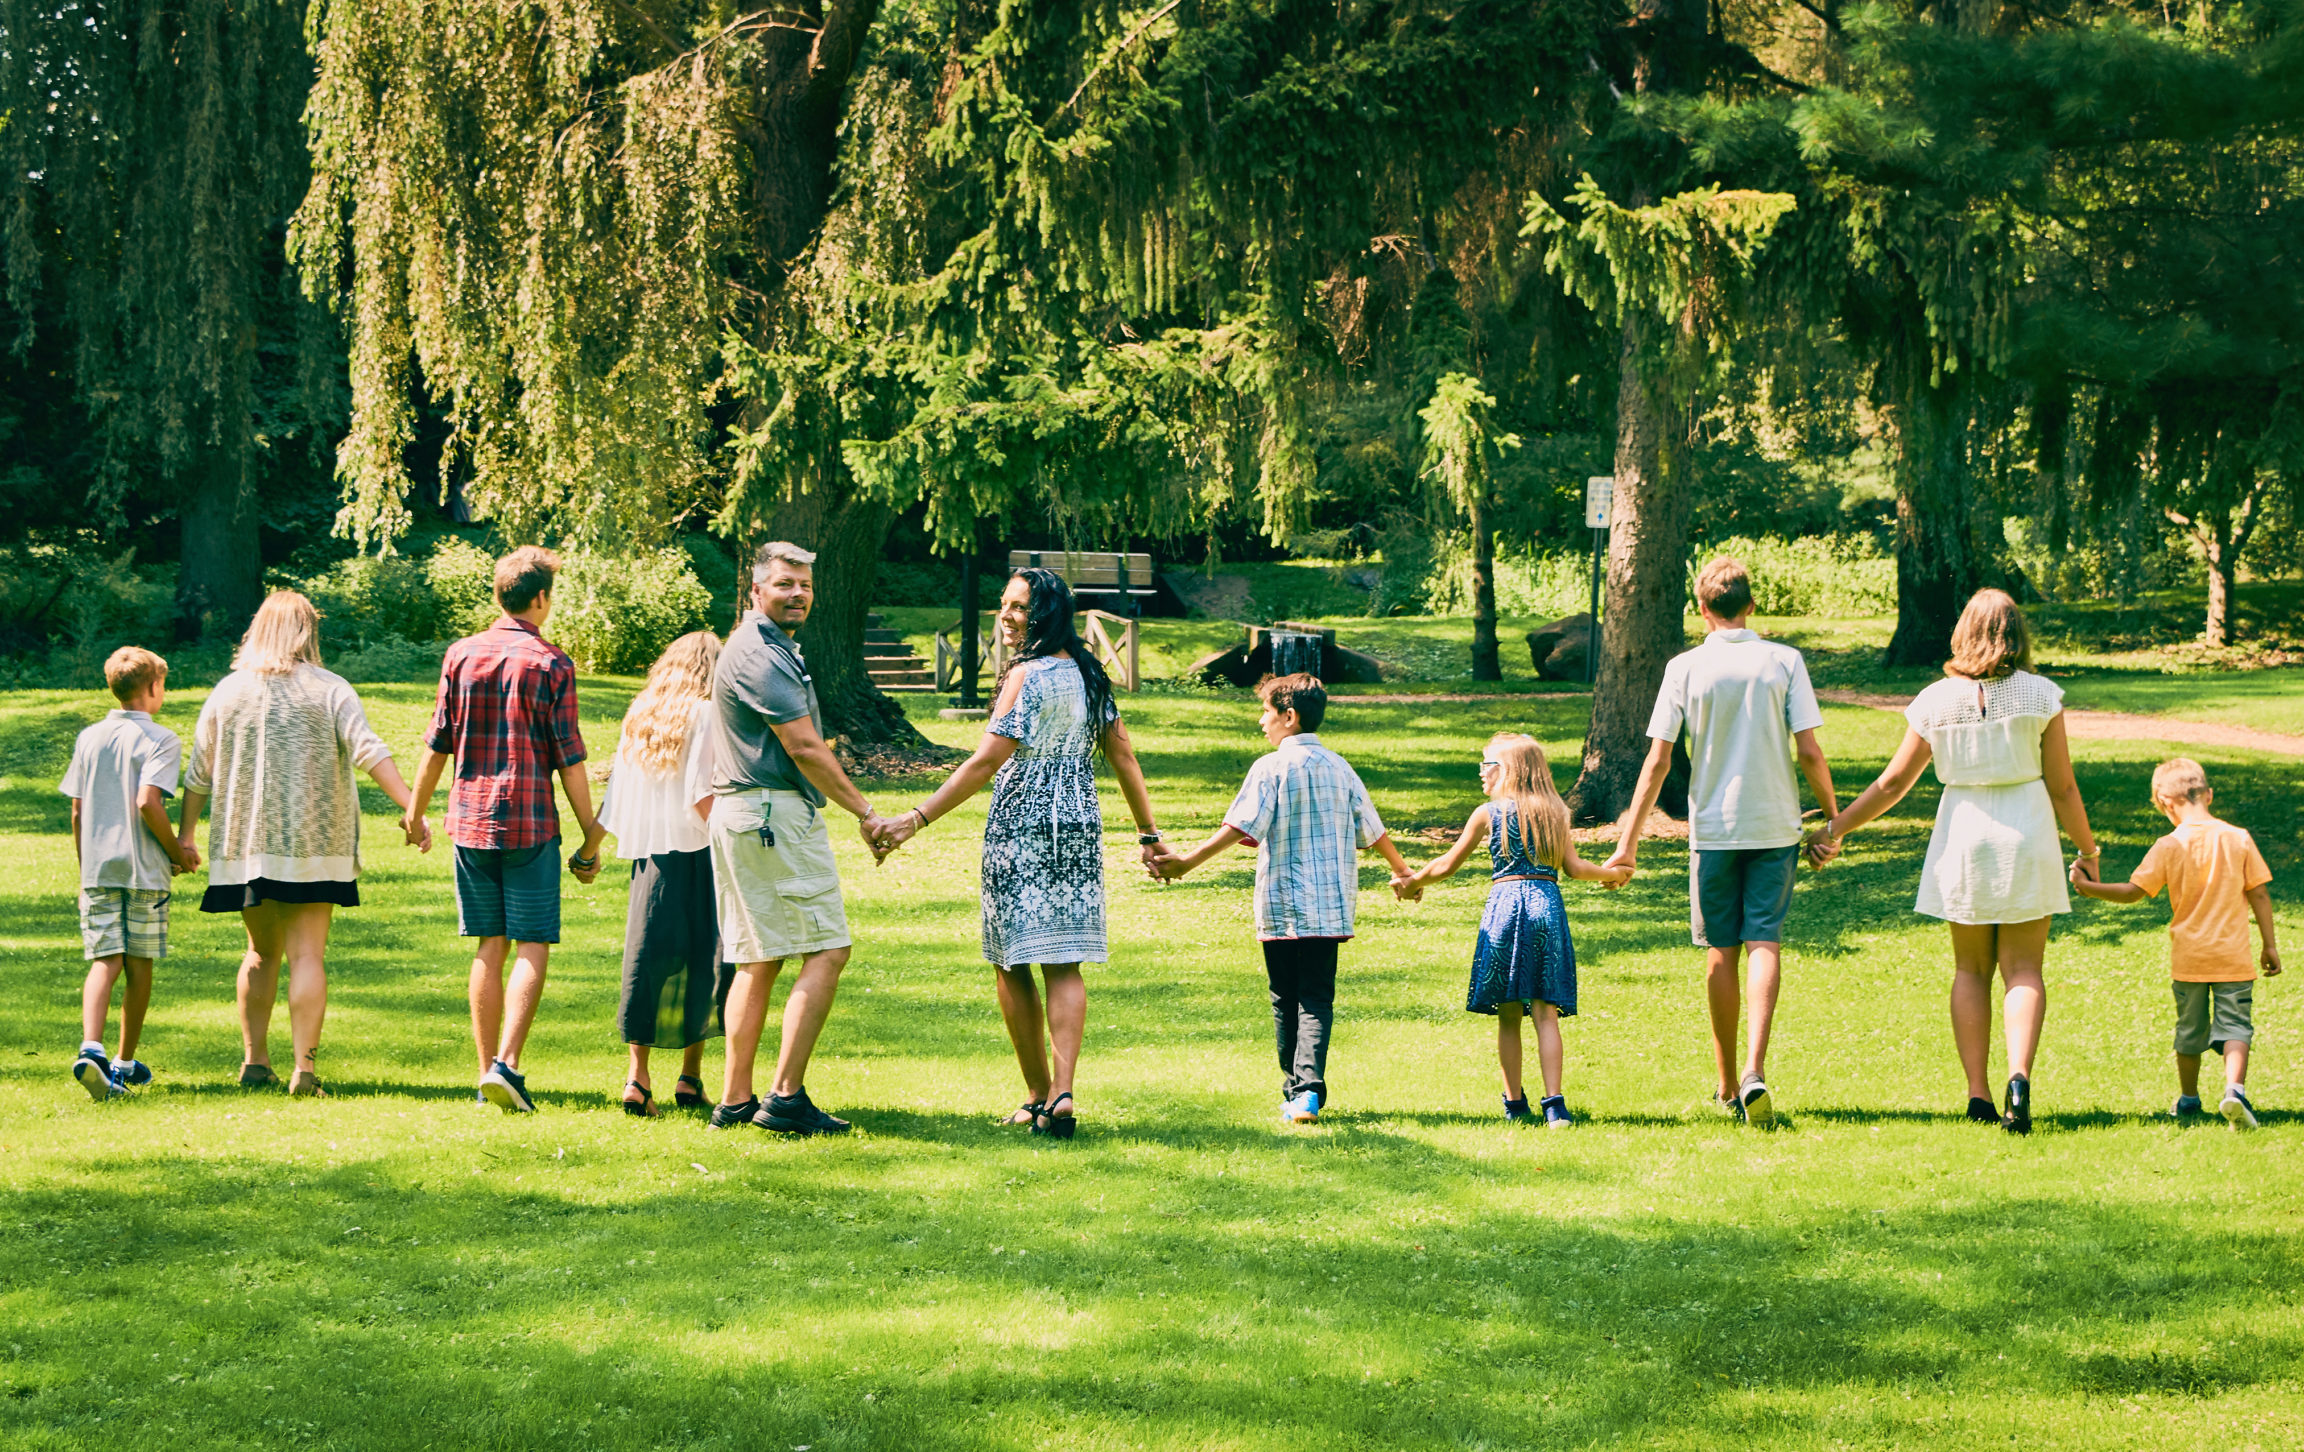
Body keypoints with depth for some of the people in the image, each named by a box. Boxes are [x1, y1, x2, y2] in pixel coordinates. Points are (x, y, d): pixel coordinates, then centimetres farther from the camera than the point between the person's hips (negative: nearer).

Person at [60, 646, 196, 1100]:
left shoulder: (89, 738, 11)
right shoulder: (159, 740, -6)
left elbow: (77, 812, 11)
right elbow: (148, 803, -18)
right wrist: (179, 853, -5)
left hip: (98, 869, 4)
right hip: (144, 869, -4)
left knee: (105, 961, -2)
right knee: (139, 967, 8)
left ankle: (91, 1048, -25)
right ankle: (126, 1062, 17)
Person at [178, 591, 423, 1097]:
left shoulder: (227, 692, 6)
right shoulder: (329, 690, -2)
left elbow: (199, 774, 10)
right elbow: (370, 752, -13)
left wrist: (187, 834, 19)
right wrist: (413, 809, -14)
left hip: (246, 844, 3)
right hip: (313, 845, -3)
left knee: (261, 953, 17)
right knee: (307, 956, -4)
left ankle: (255, 1060, 15)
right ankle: (305, 1066, -13)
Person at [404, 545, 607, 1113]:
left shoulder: (461, 655, 5)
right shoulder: (551, 663, -5)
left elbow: (437, 744, 8)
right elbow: (569, 758, -6)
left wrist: (416, 813, 21)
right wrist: (591, 839, 0)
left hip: (471, 821, 4)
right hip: (531, 823, -4)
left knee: (489, 949, 10)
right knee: (532, 948, -1)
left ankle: (487, 1072, 9)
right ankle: (507, 1064, -15)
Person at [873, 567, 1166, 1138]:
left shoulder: (1027, 676, -13)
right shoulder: (1086, 673, 9)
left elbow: (986, 762, -20)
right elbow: (1123, 755, 13)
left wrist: (915, 819, -22)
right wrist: (1148, 834, 19)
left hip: (1021, 831, -6)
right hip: (1079, 831, 7)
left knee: (1012, 966, 5)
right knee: (1064, 967, 2)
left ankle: (1039, 1097, 8)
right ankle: (1062, 1095, -12)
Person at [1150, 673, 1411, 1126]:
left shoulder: (1271, 767, -7)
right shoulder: (1339, 768, 8)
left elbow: (1240, 828, -15)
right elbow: (1372, 831, 16)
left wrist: (1189, 860, -14)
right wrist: (1402, 870, 31)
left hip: (1281, 905, -3)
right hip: (1330, 905, 3)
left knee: (1286, 1001, 8)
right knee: (1317, 999, 2)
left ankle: (1295, 1093, 12)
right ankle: (1310, 1088, -15)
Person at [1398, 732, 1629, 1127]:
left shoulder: (1488, 813, 3)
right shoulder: (1555, 812, 9)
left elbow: (1448, 864, 9)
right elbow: (1573, 867, 9)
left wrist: (1413, 881, 25)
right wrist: (1611, 874, 27)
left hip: (1505, 903, -2)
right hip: (1547, 904, 2)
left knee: (1508, 1016, 7)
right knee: (1545, 1012, -1)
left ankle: (1515, 1104, 10)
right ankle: (1553, 1102, -11)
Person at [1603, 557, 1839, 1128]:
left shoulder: (1685, 668, -3)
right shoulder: (1784, 661, -3)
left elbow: (1658, 761, -4)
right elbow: (1809, 752, -5)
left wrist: (1629, 840, 0)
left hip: (1713, 828, 0)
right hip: (1775, 824, 0)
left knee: (1721, 952, 10)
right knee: (1765, 944, -1)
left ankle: (1727, 1084, 18)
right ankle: (1754, 1070, -20)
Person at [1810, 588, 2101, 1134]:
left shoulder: (1935, 701, -3)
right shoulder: (2040, 694, -5)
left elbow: (1892, 784, -1)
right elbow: (2063, 786, -2)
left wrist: (1836, 828, 9)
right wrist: (2087, 849, 12)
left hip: (1963, 834, 1)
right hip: (2026, 836, -1)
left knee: (1971, 969, 12)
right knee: (2023, 970, 2)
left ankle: (1978, 1093, 7)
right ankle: (2019, 1078, -19)